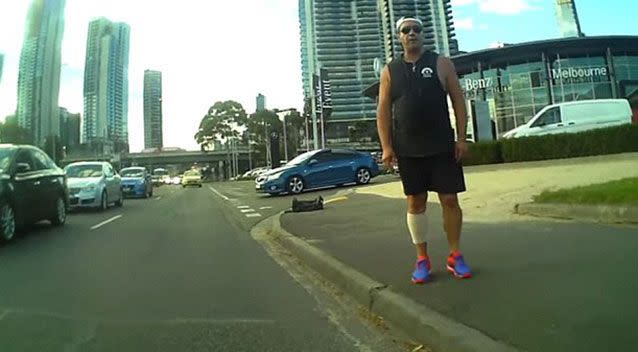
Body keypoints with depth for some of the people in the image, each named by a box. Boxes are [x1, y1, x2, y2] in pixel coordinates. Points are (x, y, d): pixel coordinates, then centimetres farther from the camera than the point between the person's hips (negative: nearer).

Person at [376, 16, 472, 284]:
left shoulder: (441, 63, 6)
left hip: (442, 146, 0)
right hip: (407, 150, 1)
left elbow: (458, 101, 3)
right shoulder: (390, 71, 8)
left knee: (450, 200, 1)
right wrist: (387, 147, -6)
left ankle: (455, 256, 17)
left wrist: (461, 138, -5)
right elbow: (383, 110, 3)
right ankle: (422, 259, 15)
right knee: (415, 202, 4)